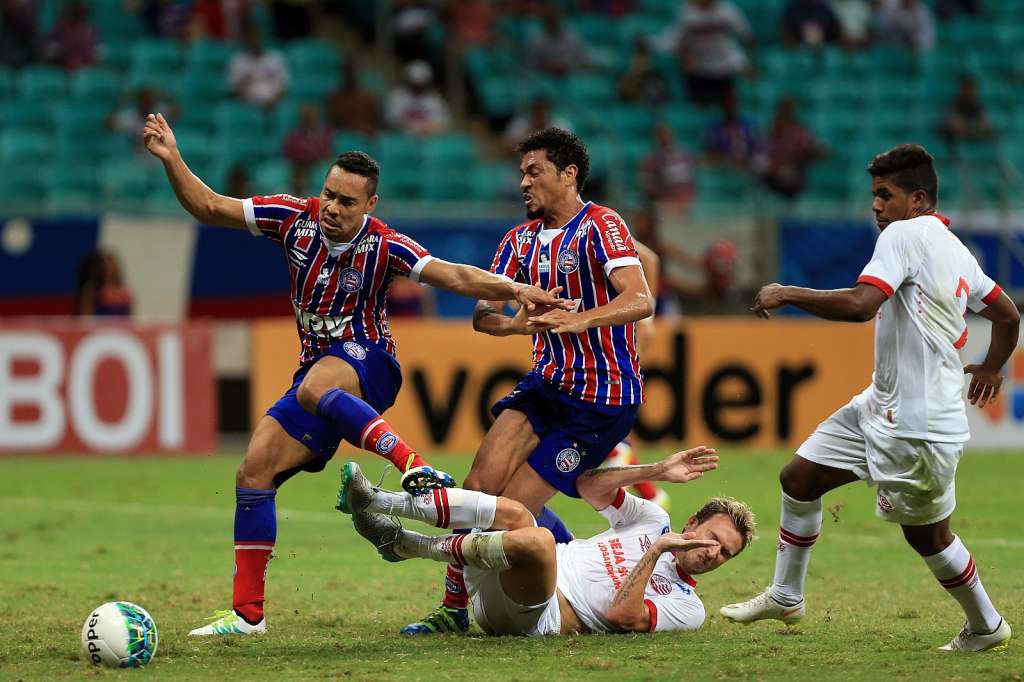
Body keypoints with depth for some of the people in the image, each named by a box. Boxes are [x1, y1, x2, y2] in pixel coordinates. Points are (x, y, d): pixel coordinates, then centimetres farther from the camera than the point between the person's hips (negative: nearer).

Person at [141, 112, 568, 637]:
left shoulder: (383, 247, -13)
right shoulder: (295, 218, -3)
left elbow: (455, 277, -19)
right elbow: (208, 208, -1)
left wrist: (515, 290, -33)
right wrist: (171, 161, -15)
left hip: (366, 360, -6)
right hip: (318, 367, 6)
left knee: (314, 389, -41)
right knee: (253, 474, -3)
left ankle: (414, 465, -44)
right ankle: (247, 612, 1)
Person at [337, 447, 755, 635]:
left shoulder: (687, 608, 5)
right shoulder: (655, 520, 22)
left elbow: (622, 616, -13)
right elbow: (588, 486, 12)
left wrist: (654, 554, -12)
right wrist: (658, 471, 5)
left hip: (540, 618, -6)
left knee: (536, 541, -37)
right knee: (514, 513, -25)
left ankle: (409, 545, -23)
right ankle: (377, 503, -30)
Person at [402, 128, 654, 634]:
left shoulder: (601, 226, -13)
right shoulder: (522, 240, 9)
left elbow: (640, 300, -27)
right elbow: (482, 315, 1)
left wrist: (578, 319, -43)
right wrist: (517, 322, -22)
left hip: (605, 397, -6)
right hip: (546, 383, 7)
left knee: (517, 507, -10)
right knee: (481, 484, -10)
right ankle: (454, 609, -1)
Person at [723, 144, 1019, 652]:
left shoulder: (905, 234, -16)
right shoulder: (955, 250, 12)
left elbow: (861, 305, -30)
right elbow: (1008, 314, 20)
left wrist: (786, 294, -18)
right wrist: (991, 369, 40)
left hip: (919, 426, -10)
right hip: (880, 407, 10)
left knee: (926, 533, 4)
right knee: (798, 478, 11)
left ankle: (986, 627, 22)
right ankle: (785, 598, 23)